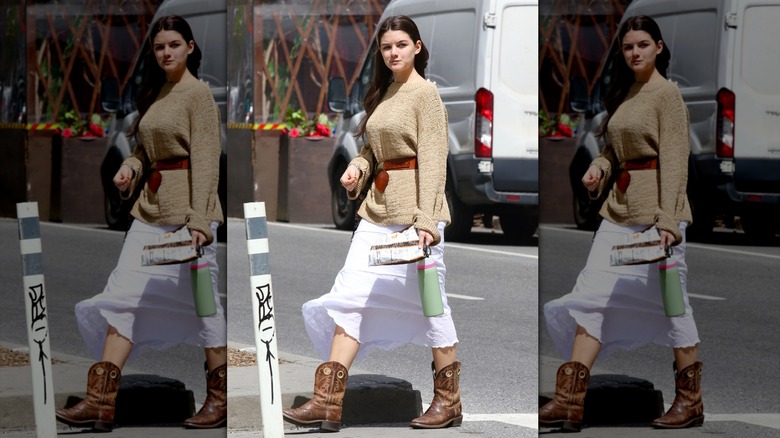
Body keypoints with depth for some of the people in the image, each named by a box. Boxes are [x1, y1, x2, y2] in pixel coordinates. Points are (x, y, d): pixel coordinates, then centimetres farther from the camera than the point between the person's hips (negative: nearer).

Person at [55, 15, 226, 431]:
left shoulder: (198, 93, -7)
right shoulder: (154, 94, 17)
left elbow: (205, 159, -14)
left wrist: (198, 219, -22)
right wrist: (130, 167, 4)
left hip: (187, 208, -8)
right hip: (150, 208, 8)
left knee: (201, 300, 0)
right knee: (123, 296, -1)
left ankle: (219, 399, 12)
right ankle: (100, 401, -5)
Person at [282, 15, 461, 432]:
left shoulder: (425, 94, -8)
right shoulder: (383, 94, 16)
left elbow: (432, 158, -15)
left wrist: (426, 217, -23)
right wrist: (358, 166, 2)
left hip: (413, 206, -8)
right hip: (377, 208, 8)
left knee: (427, 300, 1)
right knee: (350, 295, -1)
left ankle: (449, 401, 14)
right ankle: (328, 401, -5)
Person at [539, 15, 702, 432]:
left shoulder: (666, 93, -8)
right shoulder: (623, 94, 16)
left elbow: (674, 160, -14)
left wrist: (667, 220, -22)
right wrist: (599, 166, 3)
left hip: (655, 209, -8)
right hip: (619, 209, 8)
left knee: (669, 301, 0)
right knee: (592, 297, -1)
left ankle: (690, 402, 12)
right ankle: (569, 401, -5)